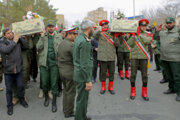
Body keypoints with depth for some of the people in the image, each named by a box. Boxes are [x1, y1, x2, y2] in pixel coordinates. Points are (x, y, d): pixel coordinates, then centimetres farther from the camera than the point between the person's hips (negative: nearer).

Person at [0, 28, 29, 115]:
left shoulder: (18, 40, 5)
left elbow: (26, 46, 0)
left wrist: (20, 38, -9)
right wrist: (14, 41, -20)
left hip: (19, 69, 3)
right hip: (8, 70, -3)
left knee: (21, 86, 13)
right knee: (9, 89, 10)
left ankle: (22, 100, 38)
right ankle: (10, 106, 28)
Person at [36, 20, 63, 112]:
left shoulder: (58, 38, 5)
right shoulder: (43, 36, 7)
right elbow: (38, 47, -4)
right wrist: (42, 37, -12)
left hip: (54, 63, -1)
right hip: (44, 63, 1)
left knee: (54, 83, 3)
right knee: (44, 83, 11)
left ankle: (54, 103, 17)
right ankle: (46, 97, 37)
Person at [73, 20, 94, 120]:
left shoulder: (79, 38, 9)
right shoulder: (85, 42, -21)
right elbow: (84, 64, -23)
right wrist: (88, 81, -20)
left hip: (79, 73, 10)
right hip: (83, 75, -10)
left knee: (83, 98, 23)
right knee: (82, 99, 5)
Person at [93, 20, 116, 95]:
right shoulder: (100, 34, 5)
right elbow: (94, 36, -15)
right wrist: (101, 30, -26)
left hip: (112, 57, 2)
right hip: (102, 56, -2)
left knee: (111, 72, 8)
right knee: (103, 72, 6)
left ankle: (111, 87, 23)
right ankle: (103, 87, 22)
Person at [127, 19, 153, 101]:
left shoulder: (148, 34, 8)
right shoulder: (133, 34, 6)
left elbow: (147, 41, -13)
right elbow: (129, 44, -6)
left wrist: (139, 34, -13)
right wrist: (134, 35, -14)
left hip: (144, 57, 1)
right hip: (134, 56, -1)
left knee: (144, 75, 4)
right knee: (133, 74, 1)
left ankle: (144, 93, 19)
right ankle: (133, 91, 17)